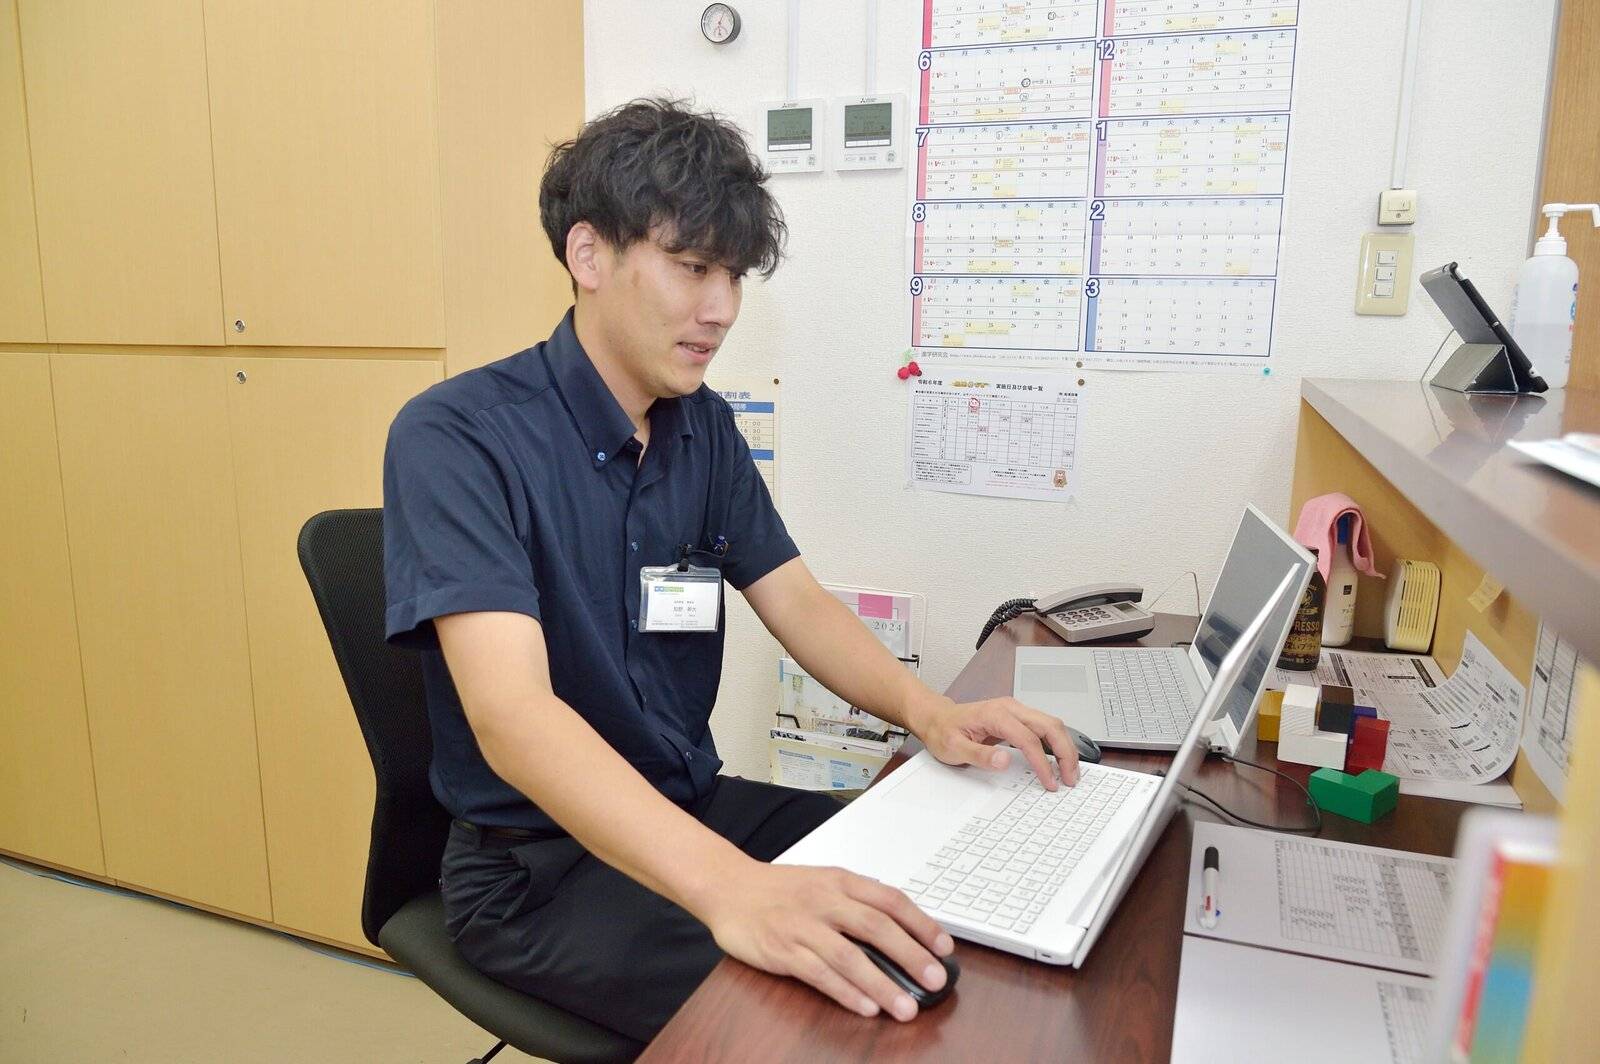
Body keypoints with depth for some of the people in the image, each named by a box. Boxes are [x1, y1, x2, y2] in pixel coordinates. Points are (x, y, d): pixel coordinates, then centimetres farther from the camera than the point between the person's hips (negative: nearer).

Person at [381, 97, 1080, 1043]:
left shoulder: (704, 427, 2)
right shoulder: (457, 439, -20)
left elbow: (798, 603, 2)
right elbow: (514, 718, -32)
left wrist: (930, 713, -17)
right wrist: (732, 888, -45)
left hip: (692, 811, 6)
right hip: (535, 866, -6)